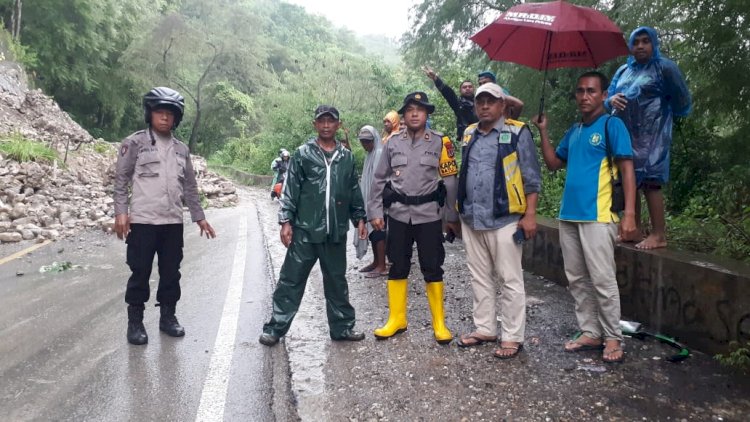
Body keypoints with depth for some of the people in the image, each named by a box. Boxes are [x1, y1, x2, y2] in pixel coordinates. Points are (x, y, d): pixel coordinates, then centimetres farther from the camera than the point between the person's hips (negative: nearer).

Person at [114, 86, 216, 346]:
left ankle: (168, 317, 24)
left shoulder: (181, 149, 12)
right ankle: (135, 322, 14)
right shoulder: (135, 143, -1)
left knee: (171, 272, 11)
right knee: (140, 273, 2)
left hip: (173, 222, 5)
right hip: (142, 221, -4)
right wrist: (120, 212, -12)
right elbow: (121, 179, -2)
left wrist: (199, 217, 13)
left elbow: (189, 186, 16)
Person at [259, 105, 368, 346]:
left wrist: (360, 218, 12)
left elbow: (354, 191, 16)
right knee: (291, 280, 2)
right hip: (305, 230, -3)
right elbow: (290, 190, -2)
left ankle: (342, 327, 25)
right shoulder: (303, 154, 0)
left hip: (336, 231, 3)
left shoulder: (347, 157, 9)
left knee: (337, 281, 13)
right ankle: (275, 328, 11)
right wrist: (285, 221, -8)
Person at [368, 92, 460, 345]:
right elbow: (379, 180, 10)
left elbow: (450, 181, 1)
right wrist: (374, 212, 4)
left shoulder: (440, 142, -1)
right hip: (398, 215, 3)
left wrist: (453, 217, 0)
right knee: (397, 267, 9)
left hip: (429, 215, -2)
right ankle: (397, 319, 24)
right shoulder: (393, 143, 6)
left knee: (432, 269, 3)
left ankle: (439, 324, 16)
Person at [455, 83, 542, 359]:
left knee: (510, 280, 1)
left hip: (504, 219, -6)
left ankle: (512, 337, 10)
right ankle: (484, 329, 26)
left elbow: (532, 178, -5)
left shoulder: (517, 133, -4)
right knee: (480, 278, 14)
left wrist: (530, 214, -11)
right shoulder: (468, 135, 13)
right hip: (471, 220, 6)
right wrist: (459, 210, 16)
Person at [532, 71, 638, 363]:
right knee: (576, 280, 12)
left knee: (602, 280, -1)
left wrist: (629, 214, -18)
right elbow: (553, 163, 19)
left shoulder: (611, 125, -5)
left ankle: (613, 338, 12)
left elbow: (627, 169, -10)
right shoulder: (573, 131, 15)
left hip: (597, 216, -7)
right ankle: (590, 333, 22)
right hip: (569, 215, 7)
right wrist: (543, 131, 9)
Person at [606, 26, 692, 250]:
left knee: (650, 182, -10)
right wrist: (612, 100, -7)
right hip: (625, 135, 6)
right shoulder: (623, 70, 16)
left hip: (650, 136, -6)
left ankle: (659, 234, -5)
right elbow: (608, 97, 14)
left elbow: (682, 102, -4)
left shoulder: (664, 67, -3)